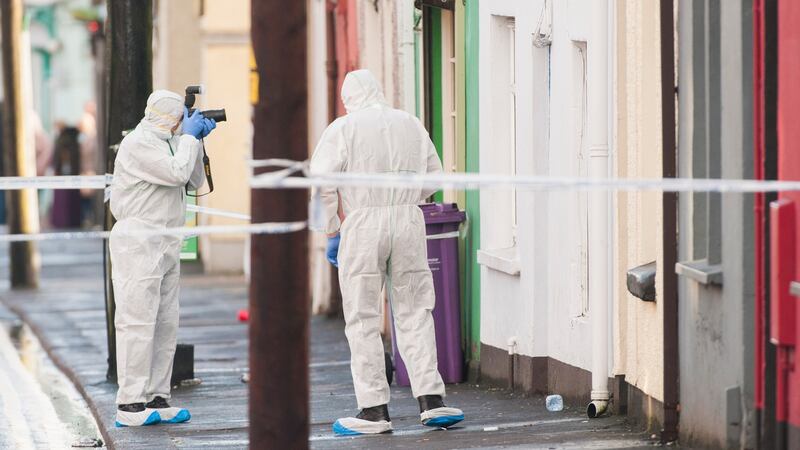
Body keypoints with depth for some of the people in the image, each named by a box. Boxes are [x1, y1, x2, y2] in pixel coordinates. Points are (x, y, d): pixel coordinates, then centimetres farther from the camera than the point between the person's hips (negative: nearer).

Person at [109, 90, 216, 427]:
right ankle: (130, 405, -12)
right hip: (139, 243, -10)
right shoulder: (138, 143, -12)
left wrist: (196, 140, 9)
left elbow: (194, 182, 19)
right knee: (138, 322, -11)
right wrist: (189, 136, -8)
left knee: (165, 324, 9)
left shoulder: (166, 142, 18)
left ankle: (156, 399, 13)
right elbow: (177, 172, -21)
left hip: (165, 245, 10)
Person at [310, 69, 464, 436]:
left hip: (363, 225, -3)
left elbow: (321, 183, -9)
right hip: (409, 221, 4)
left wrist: (331, 231, 1)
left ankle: (374, 410, 1)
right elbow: (433, 174, 16)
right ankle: (431, 400, 4)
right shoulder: (411, 124, 10)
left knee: (363, 320, 2)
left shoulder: (343, 129, -2)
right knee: (414, 313, 9)